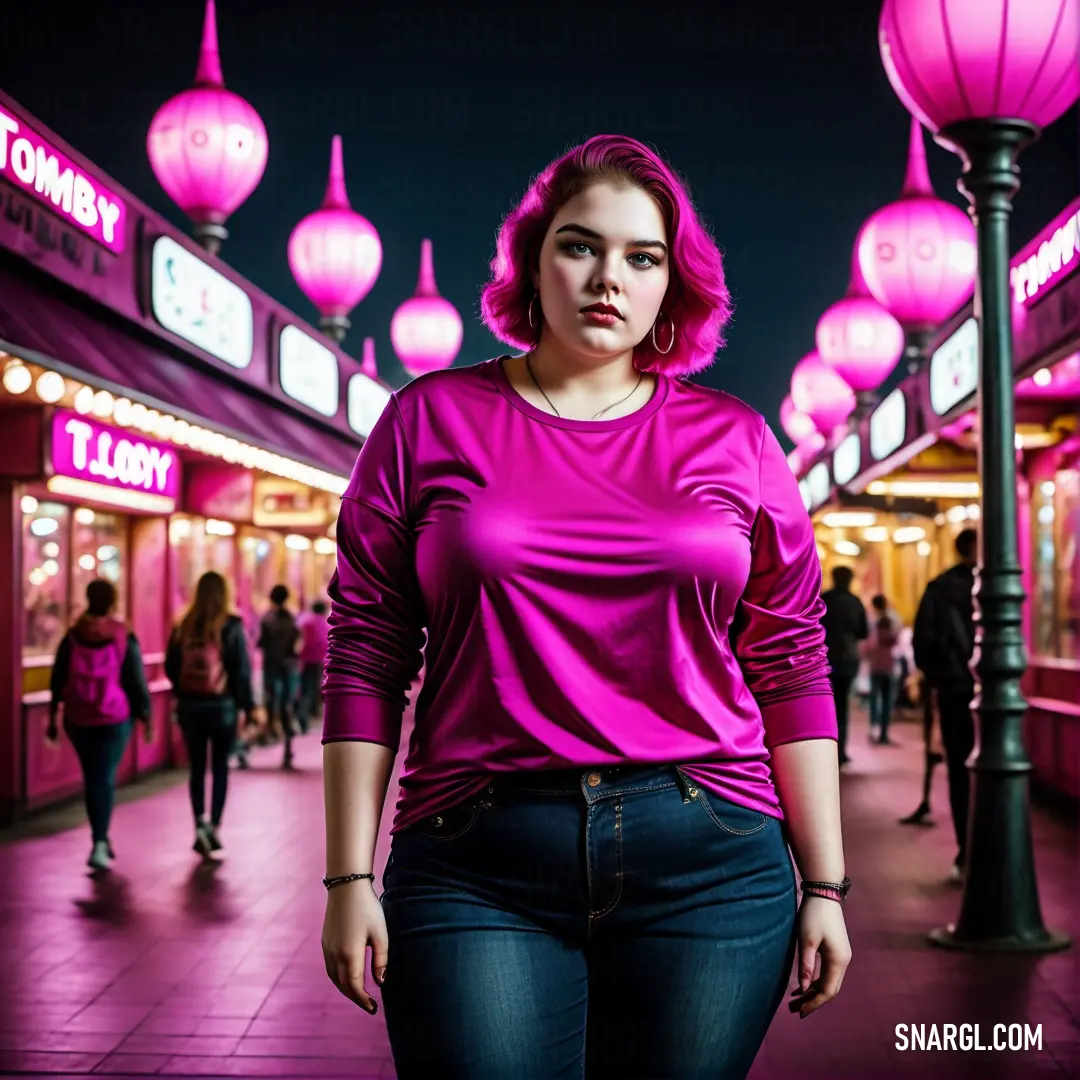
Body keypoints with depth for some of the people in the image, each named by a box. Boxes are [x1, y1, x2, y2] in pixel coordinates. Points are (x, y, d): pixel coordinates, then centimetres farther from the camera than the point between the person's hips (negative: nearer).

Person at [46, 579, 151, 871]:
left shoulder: (71, 638, -1)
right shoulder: (125, 639, -7)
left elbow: (57, 681, 3)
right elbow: (137, 682, -5)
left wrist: (53, 717, 11)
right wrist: (145, 716, 4)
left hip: (78, 720, 2)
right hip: (114, 719, -2)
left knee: (91, 778, 16)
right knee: (105, 779, 1)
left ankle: (101, 839, 22)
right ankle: (99, 843, -12)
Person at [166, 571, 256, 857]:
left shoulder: (182, 627, 0)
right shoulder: (231, 627, -9)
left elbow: (171, 667, 4)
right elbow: (242, 670, -10)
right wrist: (248, 706, -3)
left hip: (189, 706, 3)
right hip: (222, 705, -2)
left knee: (197, 767, 12)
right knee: (220, 768, 8)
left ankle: (200, 826, 6)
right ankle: (213, 827, 4)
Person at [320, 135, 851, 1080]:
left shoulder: (735, 442, 8)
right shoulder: (430, 420, 5)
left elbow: (792, 668, 8)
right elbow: (366, 656, 3)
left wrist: (825, 887, 5)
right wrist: (352, 878, 0)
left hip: (710, 870, 2)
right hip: (480, 872, -1)